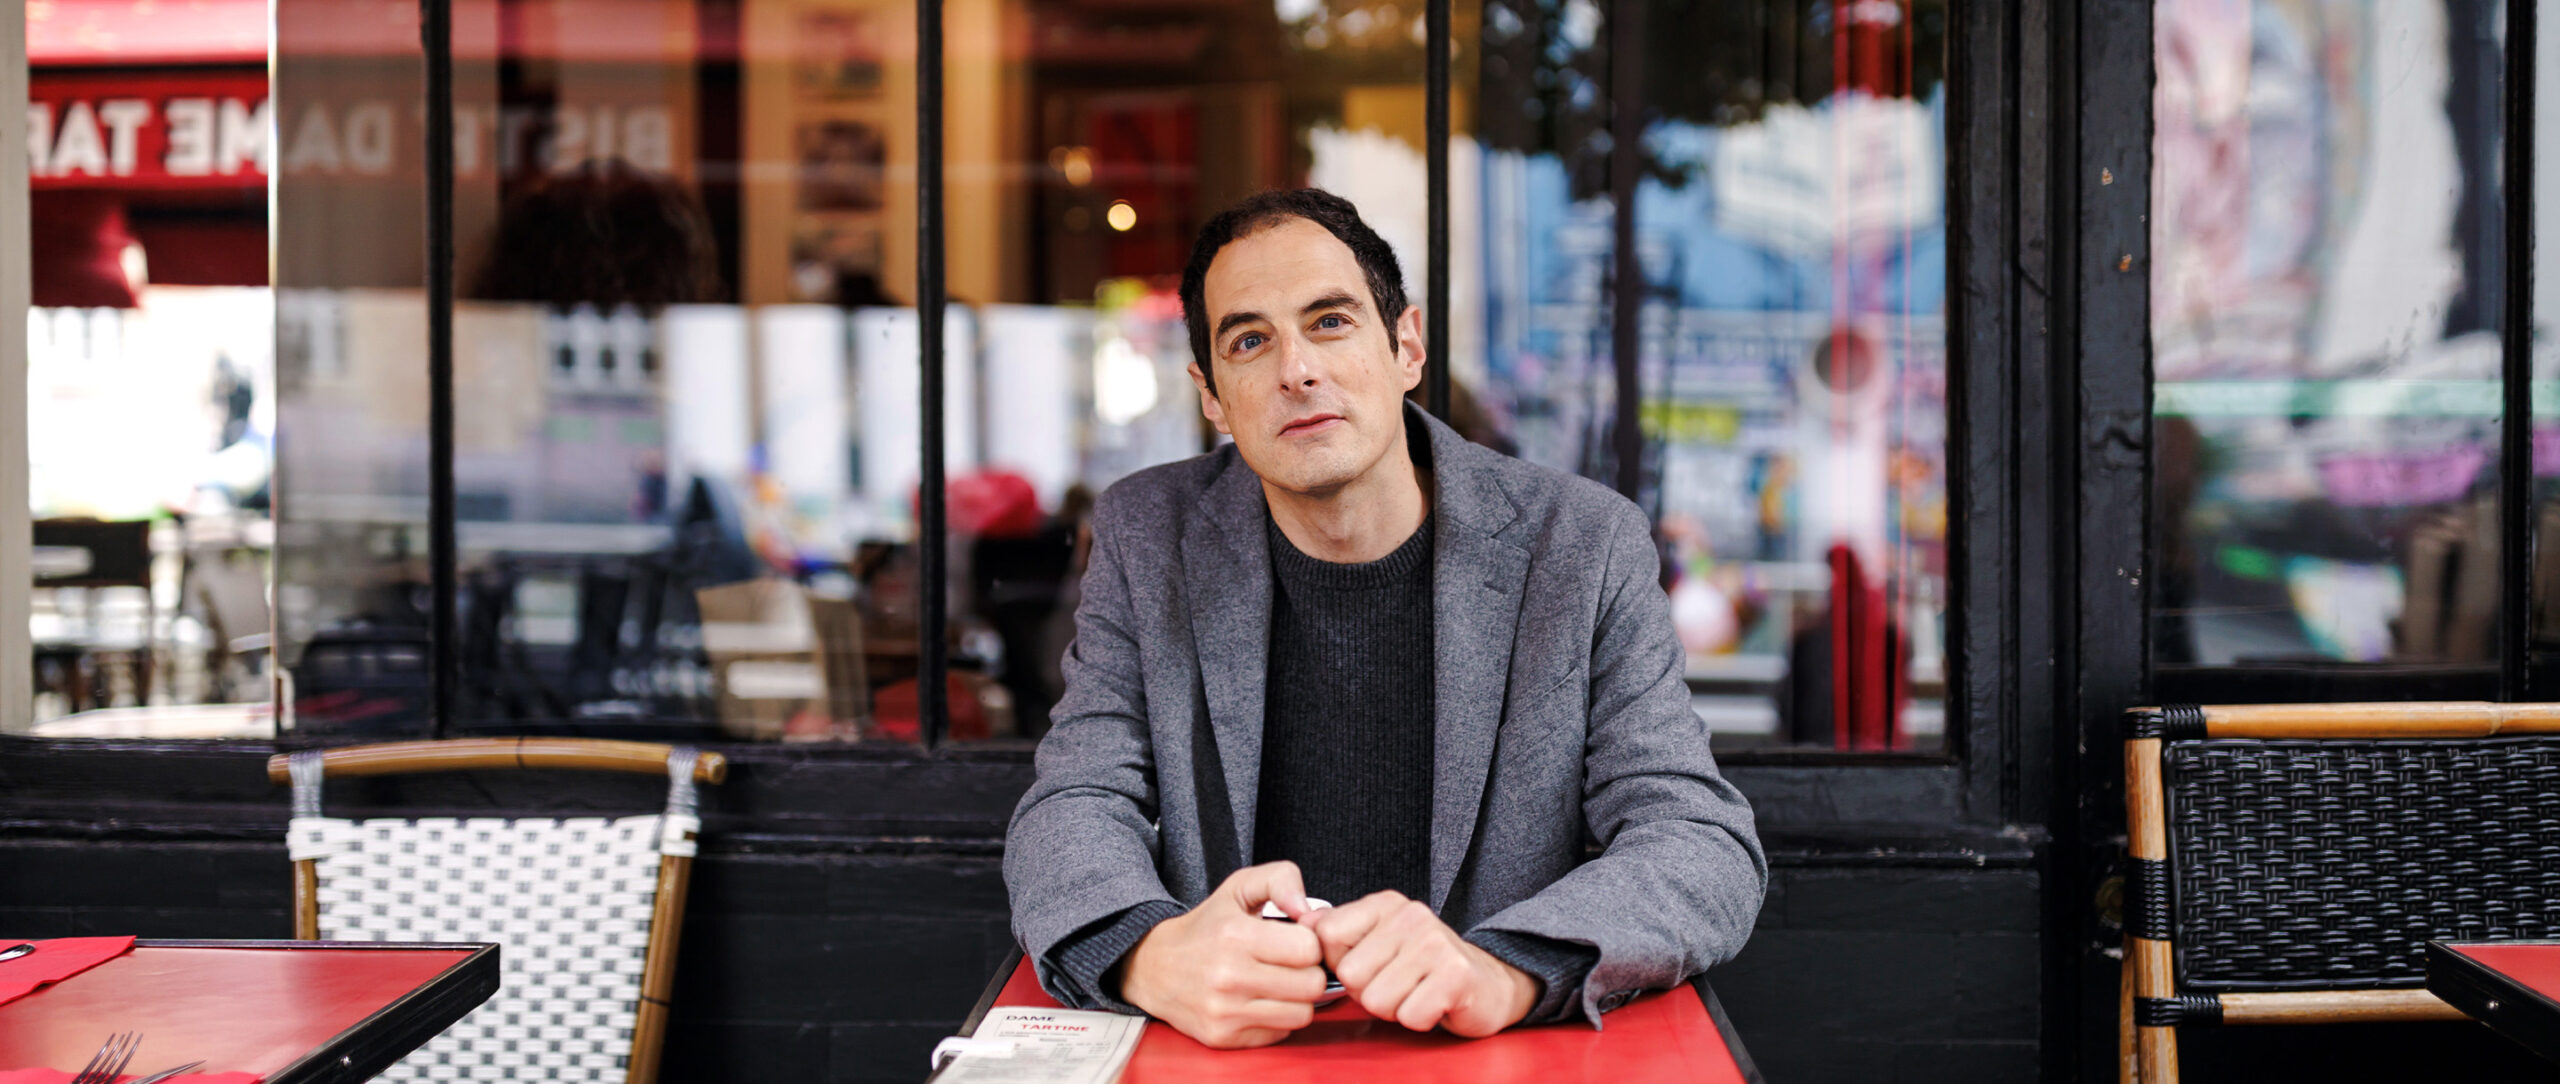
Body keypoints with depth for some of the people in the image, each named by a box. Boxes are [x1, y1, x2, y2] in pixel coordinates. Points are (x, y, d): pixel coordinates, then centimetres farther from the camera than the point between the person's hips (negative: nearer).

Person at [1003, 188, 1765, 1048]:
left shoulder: (1583, 550, -4)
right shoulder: (1144, 542, 2)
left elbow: (1709, 848, -10)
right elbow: (1072, 814, -3)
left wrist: (1500, 973, -30)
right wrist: (1154, 955, -28)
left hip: (1500, 1065, -1)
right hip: (1227, 1048, 2)